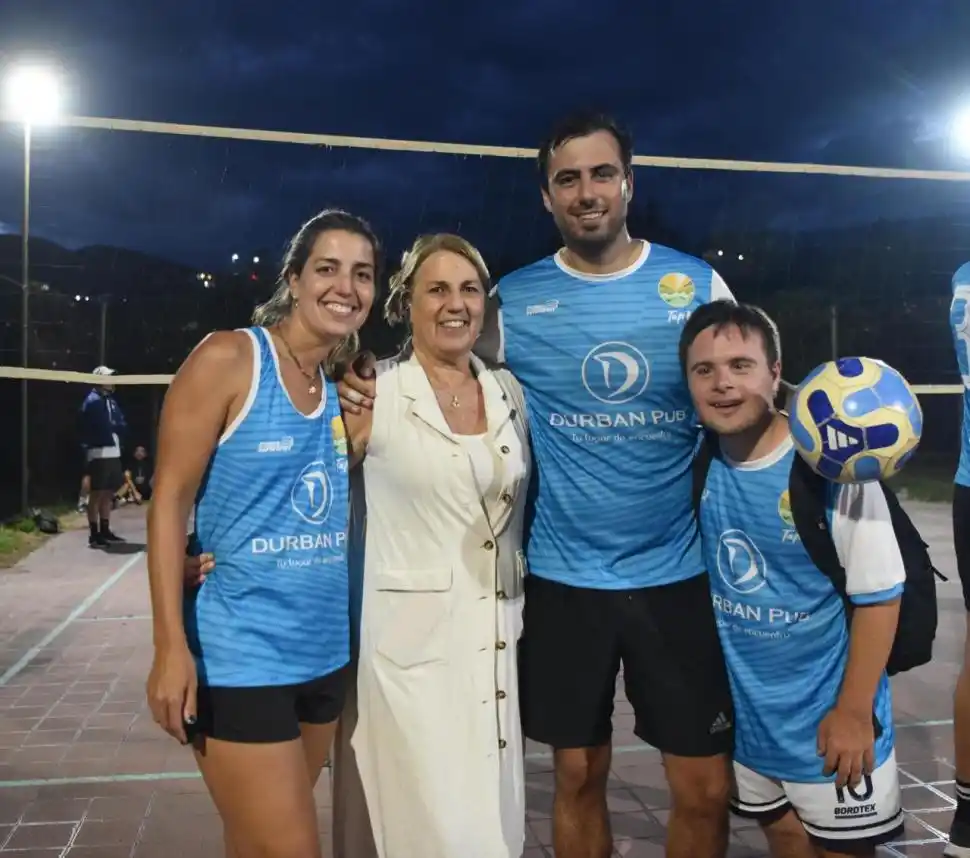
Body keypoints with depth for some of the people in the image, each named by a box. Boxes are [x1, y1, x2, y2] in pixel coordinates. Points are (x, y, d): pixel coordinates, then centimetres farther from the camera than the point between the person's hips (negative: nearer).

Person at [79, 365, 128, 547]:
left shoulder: (111, 401, 17)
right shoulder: (93, 401, -8)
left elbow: (123, 426, 8)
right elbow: (104, 426, -19)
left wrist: (113, 427, -9)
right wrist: (116, 426, -3)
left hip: (113, 453, 8)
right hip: (99, 453, -8)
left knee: (108, 494, 12)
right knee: (97, 494, -5)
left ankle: (105, 531, 20)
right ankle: (94, 535, -3)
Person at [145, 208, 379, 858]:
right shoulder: (228, 359, -9)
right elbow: (171, 499, -12)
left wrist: (368, 432, -2)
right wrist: (171, 646, -16)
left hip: (326, 653, 6)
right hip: (239, 656, -6)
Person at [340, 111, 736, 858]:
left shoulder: (699, 284, 0)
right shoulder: (513, 300, 0)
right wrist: (379, 394, -11)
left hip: (678, 572, 0)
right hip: (564, 577, 0)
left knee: (707, 788, 7)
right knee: (579, 776, 14)